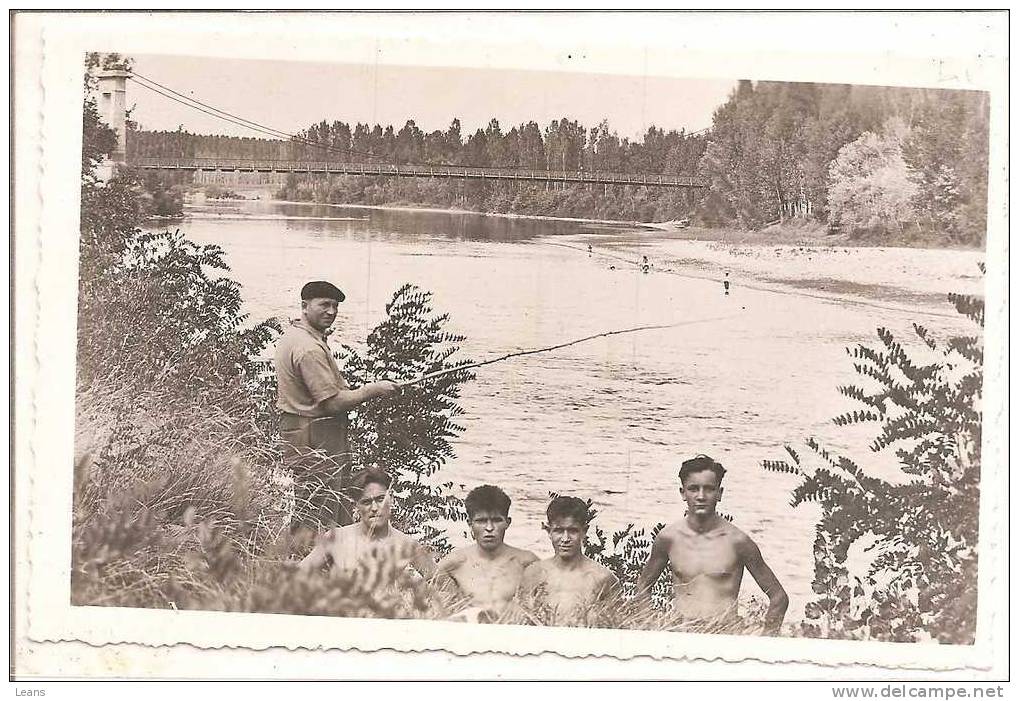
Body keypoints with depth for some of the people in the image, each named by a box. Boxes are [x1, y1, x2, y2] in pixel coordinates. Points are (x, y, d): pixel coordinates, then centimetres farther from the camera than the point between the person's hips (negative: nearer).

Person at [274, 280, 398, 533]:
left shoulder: (290, 336, 13)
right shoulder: (310, 348, -21)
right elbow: (333, 403, -23)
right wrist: (373, 390, -11)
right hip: (315, 439, -11)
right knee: (316, 515, -4)